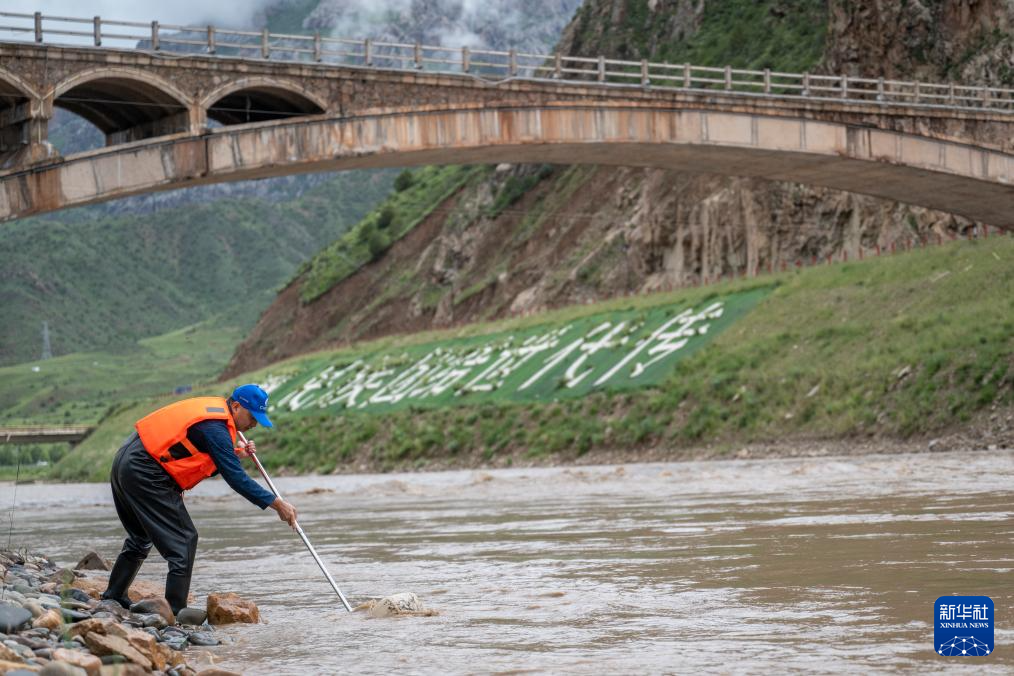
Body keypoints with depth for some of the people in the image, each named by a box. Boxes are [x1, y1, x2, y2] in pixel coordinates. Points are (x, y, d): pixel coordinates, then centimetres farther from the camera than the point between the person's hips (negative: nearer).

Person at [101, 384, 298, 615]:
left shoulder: (213, 409, 12)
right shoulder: (216, 429, -17)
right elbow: (236, 479, -18)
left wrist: (236, 455, 4)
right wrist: (278, 504, -15)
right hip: (145, 474, -10)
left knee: (141, 538, 25)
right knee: (184, 539, -6)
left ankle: (113, 598, 35)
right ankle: (175, 612, -7)